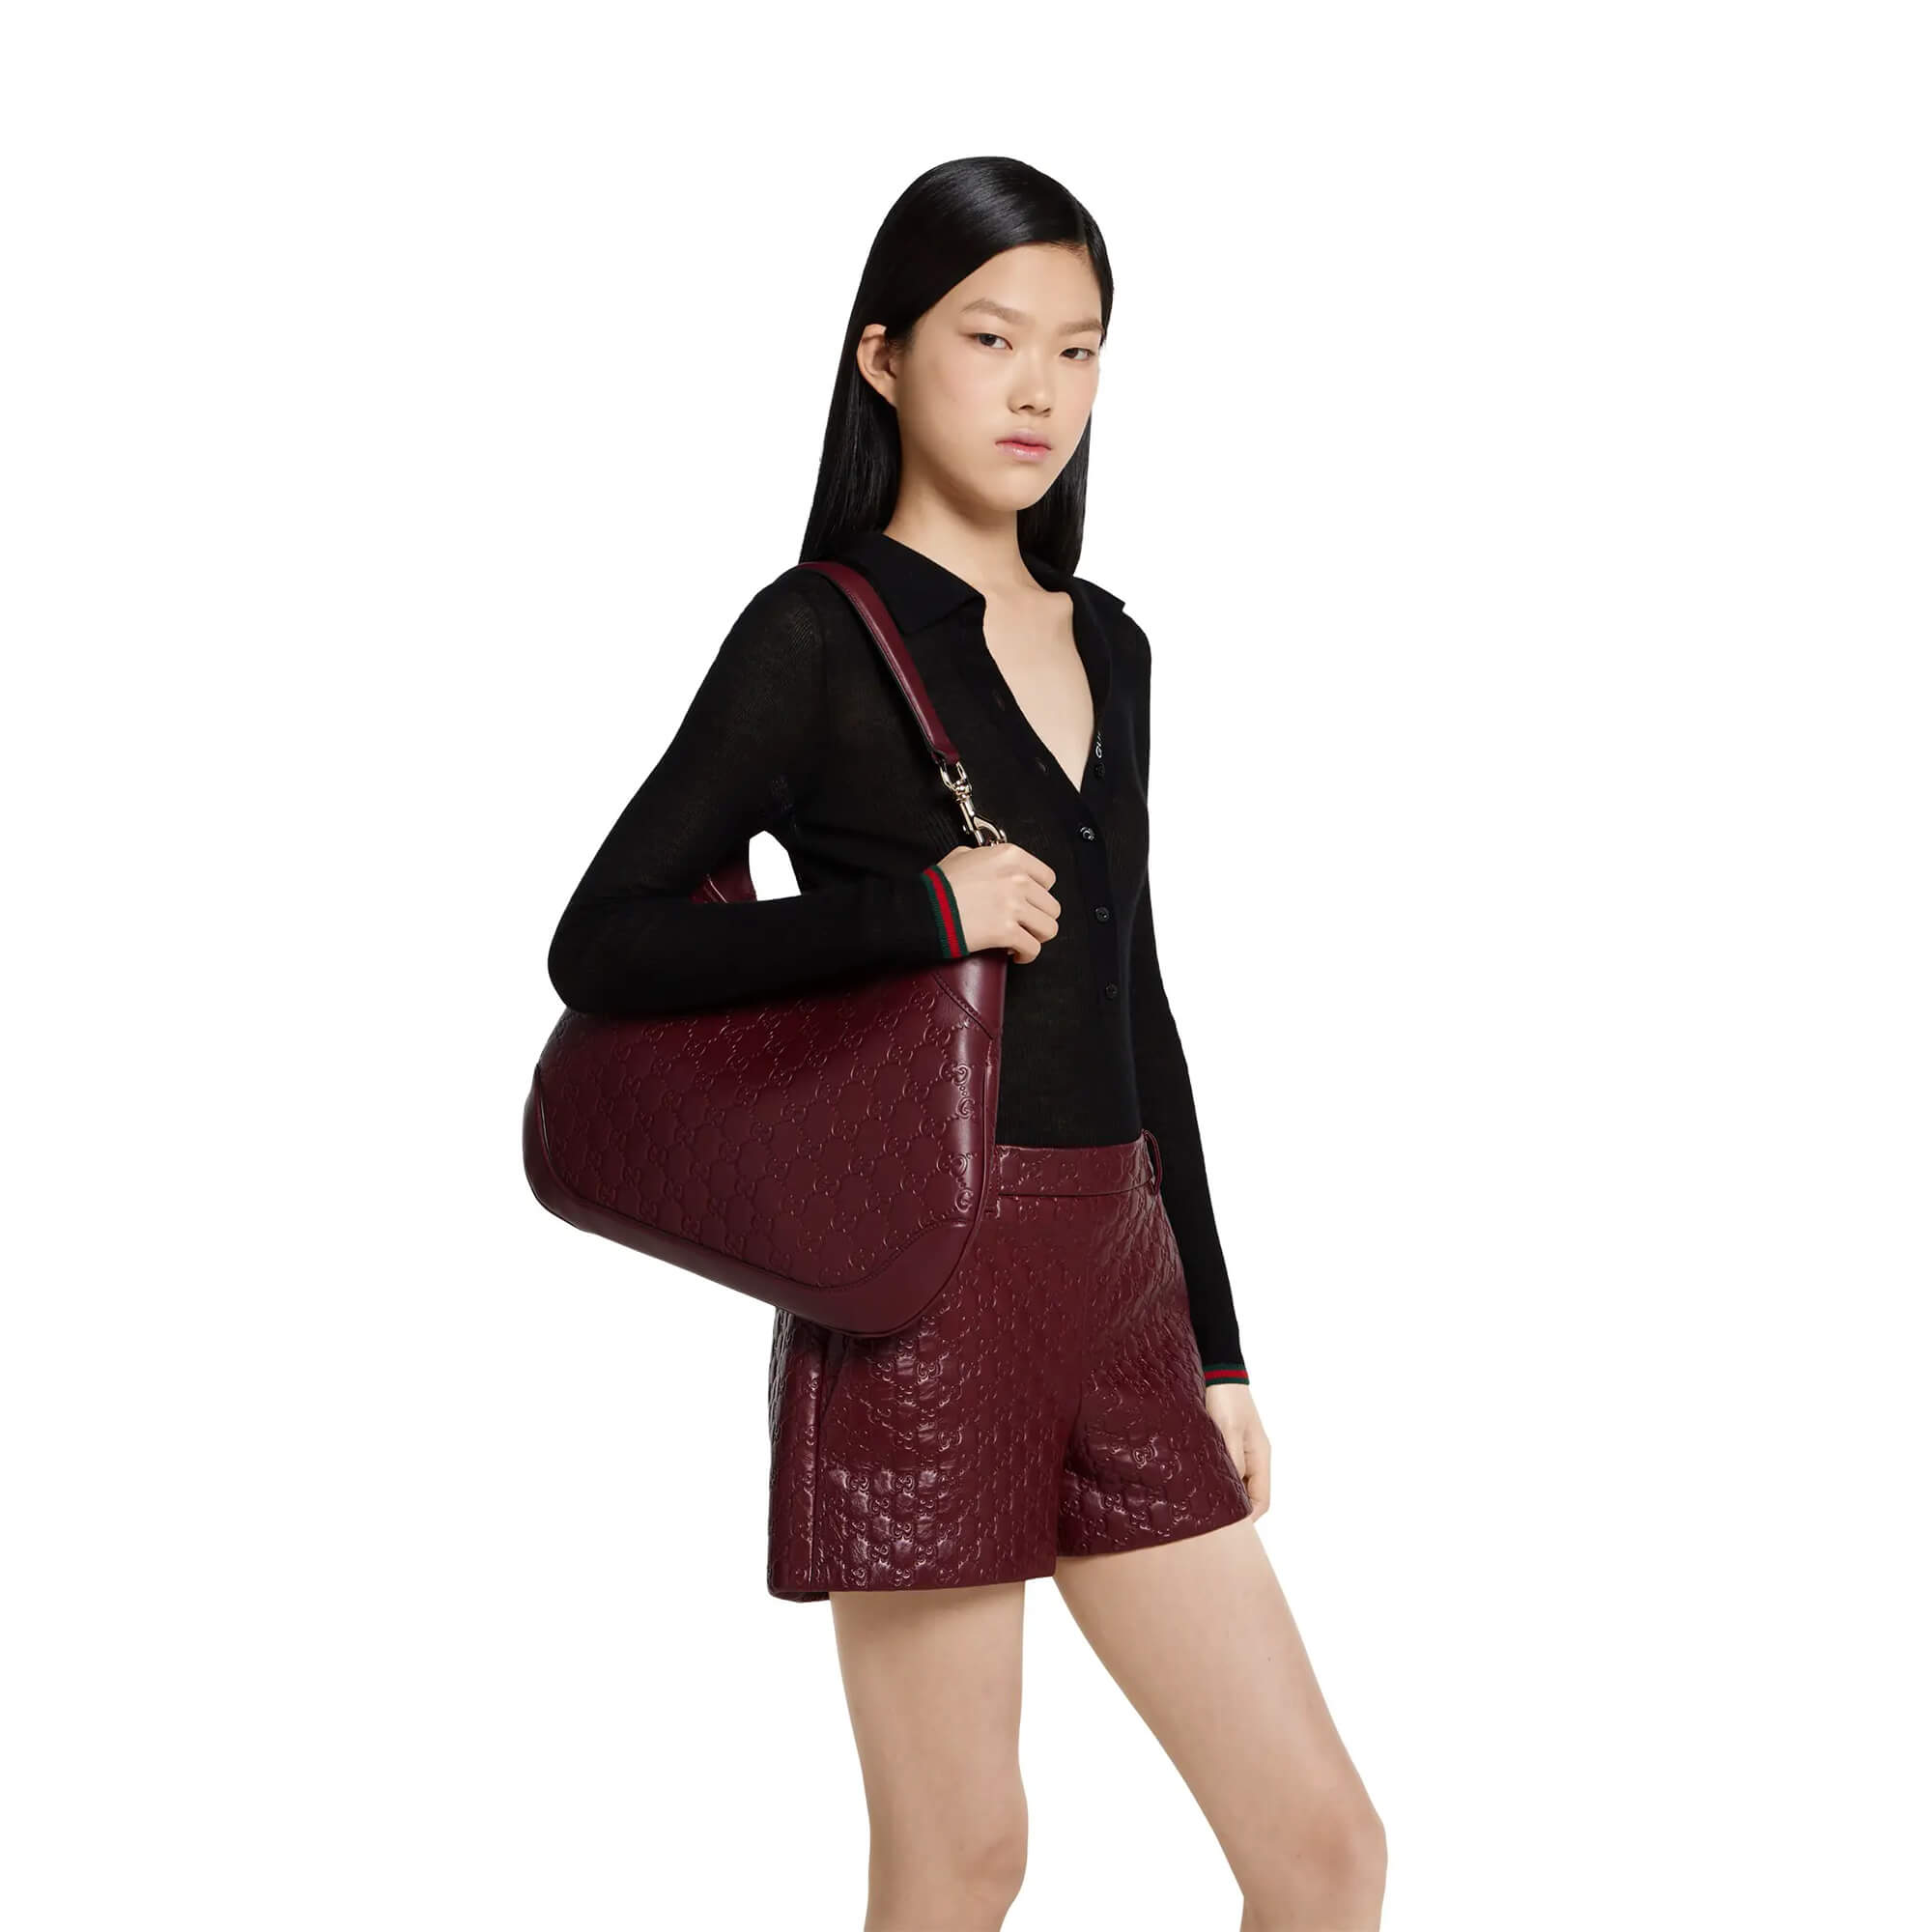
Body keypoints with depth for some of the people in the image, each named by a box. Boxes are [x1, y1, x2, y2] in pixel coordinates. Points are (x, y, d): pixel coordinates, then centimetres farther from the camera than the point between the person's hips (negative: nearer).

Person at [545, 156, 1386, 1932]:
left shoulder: (1107, 647, 14)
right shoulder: (820, 635, -5)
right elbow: (601, 946, -9)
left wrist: (1213, 1344, 18)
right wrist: (922, 909, -16)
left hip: (1118, 1291, 6)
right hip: (924, 1291, -6)